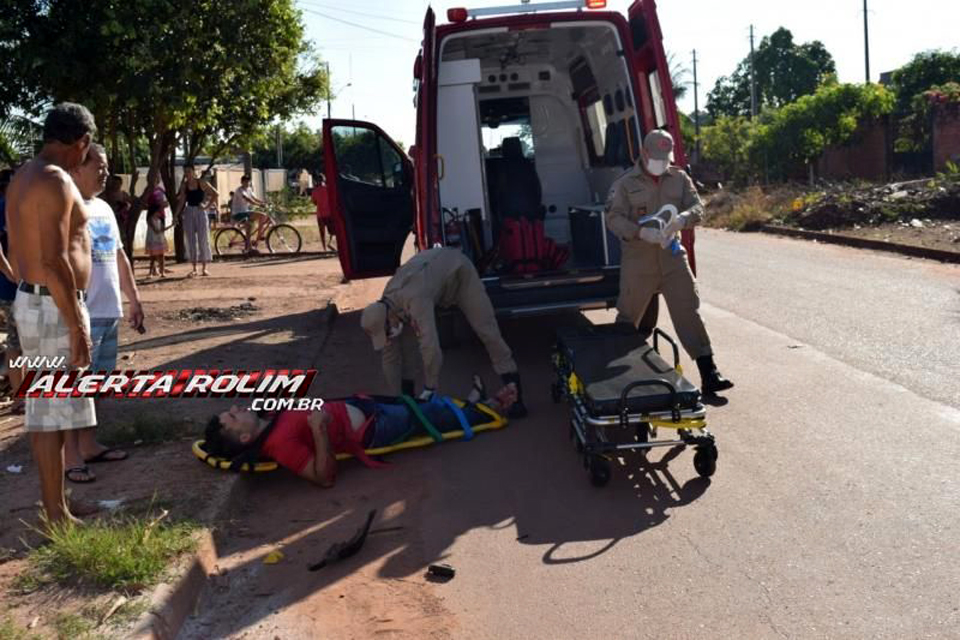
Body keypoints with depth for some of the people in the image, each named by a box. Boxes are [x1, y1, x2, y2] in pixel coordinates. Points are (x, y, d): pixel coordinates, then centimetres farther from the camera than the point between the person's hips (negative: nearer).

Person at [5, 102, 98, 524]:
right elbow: (55, 262, -24)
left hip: (31, 299, 10)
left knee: (44, 408, 15)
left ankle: (54, 504, 27)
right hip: (53, 306, -10)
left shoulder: (23, 177, 14)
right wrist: (77, 326, -22)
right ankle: (57, 516, 6)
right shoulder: (55, 181, -17)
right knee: (52, 411, -3)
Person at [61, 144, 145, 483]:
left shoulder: (104, 208, 16)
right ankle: (70, 457, 2)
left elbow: (119, 257, 22)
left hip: (107, 311, 9)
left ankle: (89, 446, 25)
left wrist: (134, 298, 21)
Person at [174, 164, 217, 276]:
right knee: (190, 241, 3)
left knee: (203, 239, -2)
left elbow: (215, 193, -2)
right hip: (188, 212, 3)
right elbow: (182, 201, 7)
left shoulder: (201, 182, -4)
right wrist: (176, 215, -1)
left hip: (200, 211, -3)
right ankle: (194, 269, 8)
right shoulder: (184, 185, 5)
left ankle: (204, 268, 5)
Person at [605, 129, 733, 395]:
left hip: (672, 256, 2)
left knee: (689, 313, -4)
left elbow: (697, 208, 1)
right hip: (638, 260, -2)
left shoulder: (679, 179, 7)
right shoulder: (625, 183, -3)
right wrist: (640, 232, -27)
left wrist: (682, 219, -23)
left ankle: (708, 374, -2)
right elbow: (614, 218, -10)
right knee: (627, 317, 11)